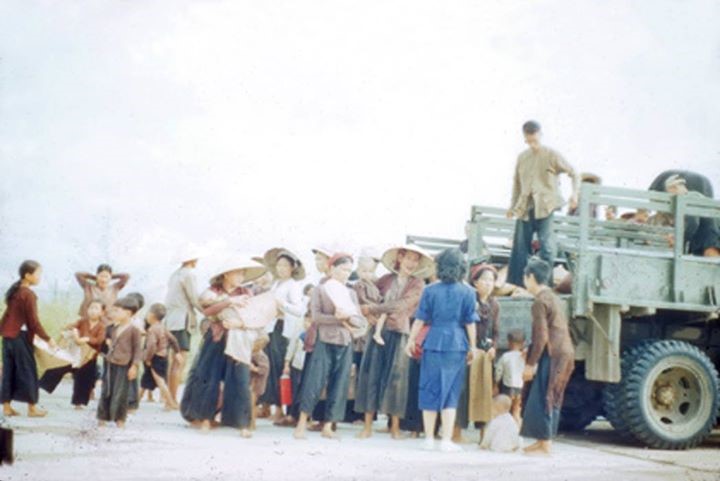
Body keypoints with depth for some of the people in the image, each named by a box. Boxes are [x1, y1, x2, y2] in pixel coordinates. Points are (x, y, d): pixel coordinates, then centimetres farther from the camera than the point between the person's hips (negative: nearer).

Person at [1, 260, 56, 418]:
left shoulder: (14, 291, 12)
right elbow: (33, 321, -15)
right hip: (21, 337, -8)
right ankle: (32, 408, 6)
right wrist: (47, 338, -9)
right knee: (27, 372, 1)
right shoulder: (28, 294, -14)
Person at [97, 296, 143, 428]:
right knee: (106, 392, 9)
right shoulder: (115, 329, 12)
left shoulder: (133, 330, -11)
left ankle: (119, 418, 10)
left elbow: (138, 349, -10)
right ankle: (103, 416, 16)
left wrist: (134, 366, -15)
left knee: (120, 394, -2)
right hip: (111, 365, 7)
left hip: (124, 367, -7)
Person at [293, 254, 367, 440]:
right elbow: (316, 316, -9)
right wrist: (337, 319, -17)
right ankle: (302, 423, -1)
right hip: (324, 342, -4)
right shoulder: (320, 290, 2)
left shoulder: (351, 293, 14)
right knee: (315, 382, -8)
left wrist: (348, 317, -13)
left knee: (339, 386, 2)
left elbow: (361, 321, 7)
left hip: (345, 344, 4)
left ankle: (328, 426, 8)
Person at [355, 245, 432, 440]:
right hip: (378, 330, 2)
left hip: (399, 332, -2)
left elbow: (400, 305, -10)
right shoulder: (385, 280, 10)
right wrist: (369, 314, -5)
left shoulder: (417, 284, 2)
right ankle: (368, 426, 2)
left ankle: (395, 427, 4)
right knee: (371, 374, -1)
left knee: (396, 377, -3)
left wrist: (372, 308, -8)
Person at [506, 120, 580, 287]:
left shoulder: (551, 155, -3)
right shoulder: (522, 157, 11)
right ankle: (515, 284, 10)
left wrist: (575, 193, -16)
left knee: (546, 245, -9)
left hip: (545, 207, -4)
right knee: (520, 247, 5)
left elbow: (573, 173, -1)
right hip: (525, 209, 4)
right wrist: (513, 206, 15)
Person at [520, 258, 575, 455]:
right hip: (565, 352, 10)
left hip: (553, 355, -10)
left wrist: (530, 363, -13)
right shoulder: (552, 297, 18)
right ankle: (543, 441, 20)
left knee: (543, 399, -6)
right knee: (551, 399, 14)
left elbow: (541, 337, -16)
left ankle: (545, 444, -5)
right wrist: (530, 353, 26)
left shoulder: (540, 301, -11)